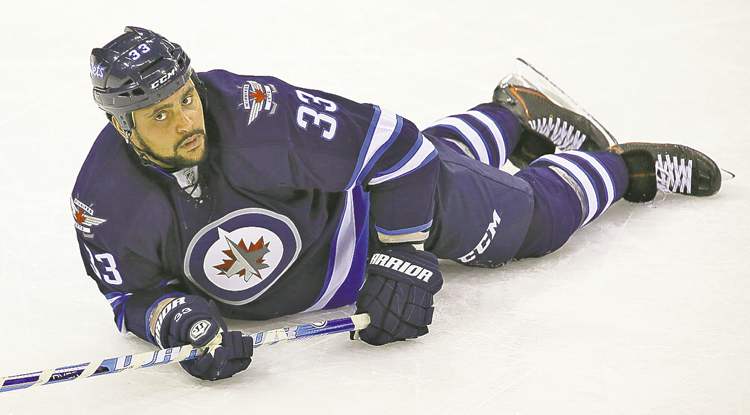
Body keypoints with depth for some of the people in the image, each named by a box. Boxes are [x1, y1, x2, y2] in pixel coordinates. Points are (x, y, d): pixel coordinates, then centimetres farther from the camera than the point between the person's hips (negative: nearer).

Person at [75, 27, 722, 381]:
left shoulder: (254, 109, -41)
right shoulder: (105, 204, -30)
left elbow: (394, 145, -34)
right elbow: (135, 294, -16)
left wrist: (404, 260, -33)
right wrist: (180, 320, -37)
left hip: (368, 206, -5)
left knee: (535, 215, 9)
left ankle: (618, 164, 40)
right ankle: (509, 116, 60)